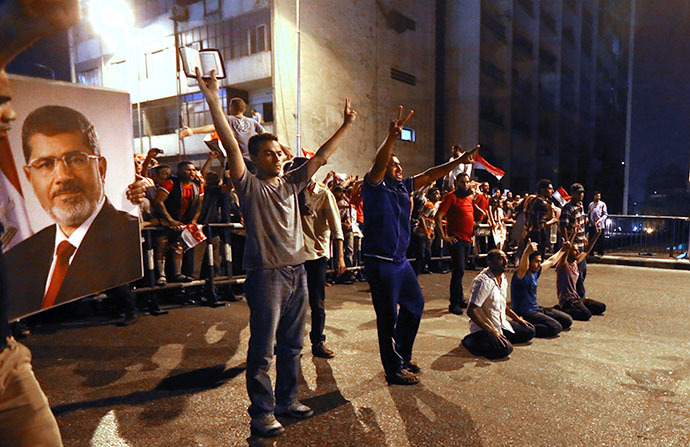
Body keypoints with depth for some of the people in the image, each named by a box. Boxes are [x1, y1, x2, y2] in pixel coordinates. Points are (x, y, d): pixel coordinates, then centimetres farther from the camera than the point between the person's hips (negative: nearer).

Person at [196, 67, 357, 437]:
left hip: (297, 271, 6)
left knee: (291, 344, 15)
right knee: (262, 348, 1)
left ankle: (286, 400, 31)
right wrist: (213, 101, -22)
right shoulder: (250, 186, -4)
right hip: (266, 274, -6)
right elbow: (231, 147, -14)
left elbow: (320, 157, 15)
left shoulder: (290, 183, 11)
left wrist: (346, 125, 16)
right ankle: (262, 412, 16)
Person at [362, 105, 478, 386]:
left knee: (414, 305, 19)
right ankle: (394, 370, 16)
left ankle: (403, 356, 37)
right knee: (388, 318, 0)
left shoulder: (403, 187, 12)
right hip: (380, 263, -9)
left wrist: (459, 161, 14)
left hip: (401, 260, 9)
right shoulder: (374, 187, -8)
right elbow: (378, 164, -27)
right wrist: (391, 137, -43)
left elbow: (429, 177, 16)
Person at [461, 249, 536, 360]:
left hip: (501, 324, 9)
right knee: (505, 349, -30)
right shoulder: (483, 281, -23)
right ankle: (472, 341, -9)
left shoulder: (503, 278, 6)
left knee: (529, 332, 9)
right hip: (482, 328, -9)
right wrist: (492, 332, -29)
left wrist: (518, 319, 17)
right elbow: (471, 311, -28)